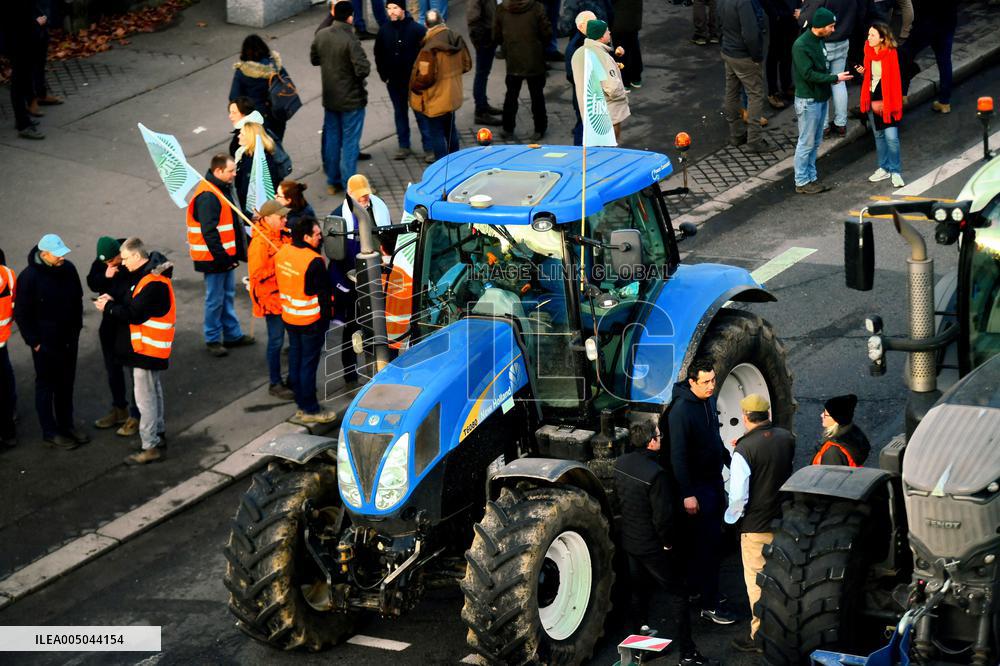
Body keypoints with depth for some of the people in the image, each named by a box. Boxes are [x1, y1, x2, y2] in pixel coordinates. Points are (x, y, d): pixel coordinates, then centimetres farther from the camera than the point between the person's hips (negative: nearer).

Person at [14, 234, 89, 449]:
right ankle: (50, 432, 15)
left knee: (66, 383, 16)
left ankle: (66, 424, 31)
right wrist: (33, 341, -12)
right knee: (46, 385, 6)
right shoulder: (29, 277, -19)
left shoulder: (68, 268, -3)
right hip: (45, 342, -6)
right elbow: (21, 313, -13)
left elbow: (77, 300, 12)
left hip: (68, 339, 6)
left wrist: (76, 328, 12)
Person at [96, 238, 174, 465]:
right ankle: (157, 432, 36)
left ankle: (150, 447, -3)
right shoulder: (145, 275, 8)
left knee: (145, 397, -6)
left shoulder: (153, 283, -25)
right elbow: (135, 303, 15)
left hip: (147, 349, -11)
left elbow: (134, 314, -26)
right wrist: (114, 302, 0)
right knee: (153, 392, 22)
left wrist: (108, 307, -13)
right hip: (150, 347, 11)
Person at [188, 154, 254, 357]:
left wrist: (238, 252, 18)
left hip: (226, 254, 10)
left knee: (228, 296, 19)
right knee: (215, 299, 1)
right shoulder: (207, 196, -23)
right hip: (214, 257, -10)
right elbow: (209, 232, -25)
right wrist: (222, 257, -22)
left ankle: (233, 335, 30)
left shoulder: (225, 188, 9)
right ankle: (212, 340, 13)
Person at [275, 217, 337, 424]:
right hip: (310, 321, -8)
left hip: (289, 318, 8)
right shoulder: (313, 262, -24)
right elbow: (323, 293, -17)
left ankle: (302, 404, 27)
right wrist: (326, 318, -5)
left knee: (295, 359, 16)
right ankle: (310, 410, 10)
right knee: (309, 364, 1)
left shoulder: (282, 253, 0)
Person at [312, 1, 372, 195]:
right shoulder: (350, 40, -24)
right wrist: (365, 65, -6)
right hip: (351, 99, -6)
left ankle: (333, 182, 24)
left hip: (329, 98, 6)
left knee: (331, 139, 16)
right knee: (350, 142, 3)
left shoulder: (321, 35, -4)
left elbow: (314, 60, 11)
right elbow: (363, 70, -27)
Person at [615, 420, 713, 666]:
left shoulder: (620, 464, -4)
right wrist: (668, 542, -11)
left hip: (629, 541, 7)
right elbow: (663, 516, -25)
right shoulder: (655, 474, -29)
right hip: (652, 545, -7)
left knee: (638, 591, 23)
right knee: (677, 595, 3)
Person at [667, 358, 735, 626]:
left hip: (714, 480, 9)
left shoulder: (709, 401, 5)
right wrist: (687, 494, -24)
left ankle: (700, 588, 28)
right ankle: (709, 606, -3)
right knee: (706, 543, -7)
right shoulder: (682, 409, -22)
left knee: (712, 540, 15)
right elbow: (678, 455, -23)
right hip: (697, 485, -9)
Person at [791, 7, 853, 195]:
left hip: (821, 98, 9)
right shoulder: (801, 45, -21)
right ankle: (802, 182, 8)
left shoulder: (819, 40, 7)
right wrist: (835, 78, -20)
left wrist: (831, 78, 2)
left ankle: (811, 177, 23)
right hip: (808, 100, -9)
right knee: (806, 143, -1)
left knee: (815, 143, 15)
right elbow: (809, 74, -24)